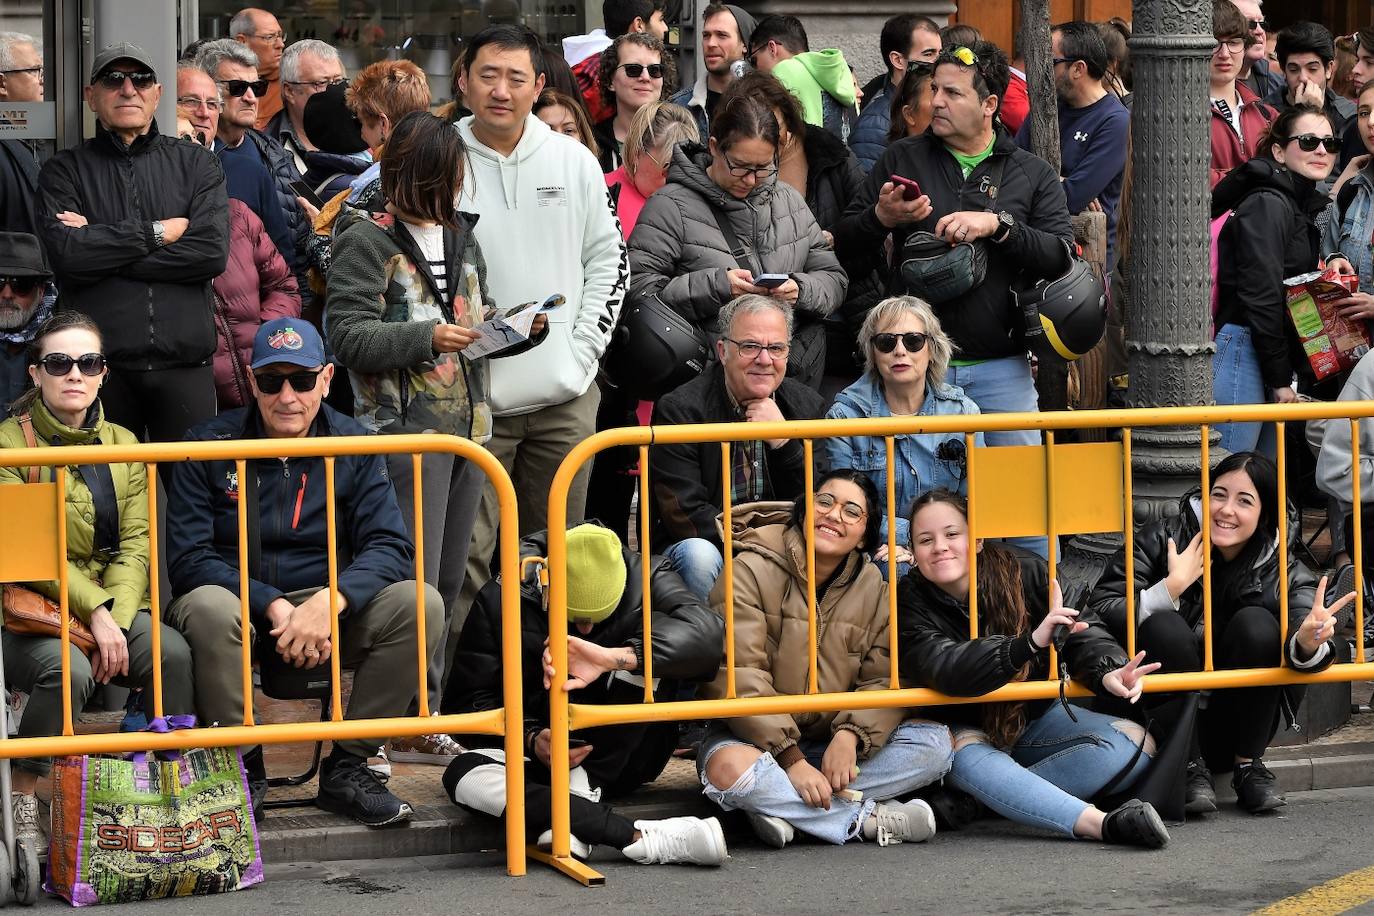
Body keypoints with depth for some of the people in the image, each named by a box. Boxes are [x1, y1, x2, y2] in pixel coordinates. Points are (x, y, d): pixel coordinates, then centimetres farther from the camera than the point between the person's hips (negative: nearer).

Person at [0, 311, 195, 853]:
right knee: (68, 669, -35)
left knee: (173, 654, -26)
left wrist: (116, 621, -14)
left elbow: (135, 546, 3)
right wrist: (94, 612, -21)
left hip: (112, 609, 4)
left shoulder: (122, 445, 11)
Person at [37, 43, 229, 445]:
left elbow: (213, 252, -4)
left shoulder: (196, 164, 12)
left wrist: (101, 248, -5)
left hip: (184, 364, 1)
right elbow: (66, 253, -9)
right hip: (99, 366, -1)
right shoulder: (64, 170, 9)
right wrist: (157, 233, -6)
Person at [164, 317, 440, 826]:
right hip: (244, 618, -2)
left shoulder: (353, 447, 3)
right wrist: (275, 607, -24)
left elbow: (390, 546, -8)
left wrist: (329, 601, -28)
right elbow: (187, 560, -12)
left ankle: (346, 768, -12)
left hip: (327, 611, 3)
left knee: (419, 605, -23)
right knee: (209, 608, -37)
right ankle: (242, 769, -17)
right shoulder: (209, 446, -5)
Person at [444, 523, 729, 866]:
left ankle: (579, 798, -31)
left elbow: (706, 631, -31)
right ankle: (638, 838, -43)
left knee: (652, 631, -24)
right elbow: (466, 702, -7)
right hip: (534, 751, 1)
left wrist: (613, 657, -45)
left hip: (622, 757, 0)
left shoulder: (644, 578, -11)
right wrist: (531, 739, -27)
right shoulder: (501, 600, -11)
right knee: (462, 776, -32)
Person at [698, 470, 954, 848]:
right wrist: (792, 760, -27)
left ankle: (782, 806, -24)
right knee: (729, 769, -38)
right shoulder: (753, 570, -11)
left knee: (933, 744, -17)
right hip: (758, 739, -4)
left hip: (834, 744, 4)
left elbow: (885, 680, -4)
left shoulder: (872, 586, 4)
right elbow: (739, 679, -19)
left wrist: (850, 735, -25)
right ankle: (867, 818, -27)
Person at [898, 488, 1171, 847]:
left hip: (1035, 717, 4)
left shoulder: (1024, 572, -10)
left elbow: (1082, 630, -13)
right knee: (968, 757, -39)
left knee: (1134, 741, -19)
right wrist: (1030, 643, -49)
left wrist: (1107, 671, -38)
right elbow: (944, 667, -34)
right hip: (968, 730, -4)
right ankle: (1100, 823, -54)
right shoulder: (909, 603, -17)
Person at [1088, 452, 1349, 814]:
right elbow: (1098, 612, -16)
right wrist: (1172, 587, -27)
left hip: (1232, 729, 1)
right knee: (1165, 628, -27)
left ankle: (1249, 767, -10)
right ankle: (1191, 769, -17)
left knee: (1256, 624, -22)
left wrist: (1309, 642, -50)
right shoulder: (1162, 541, -9)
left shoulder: (1284, 573, -5)